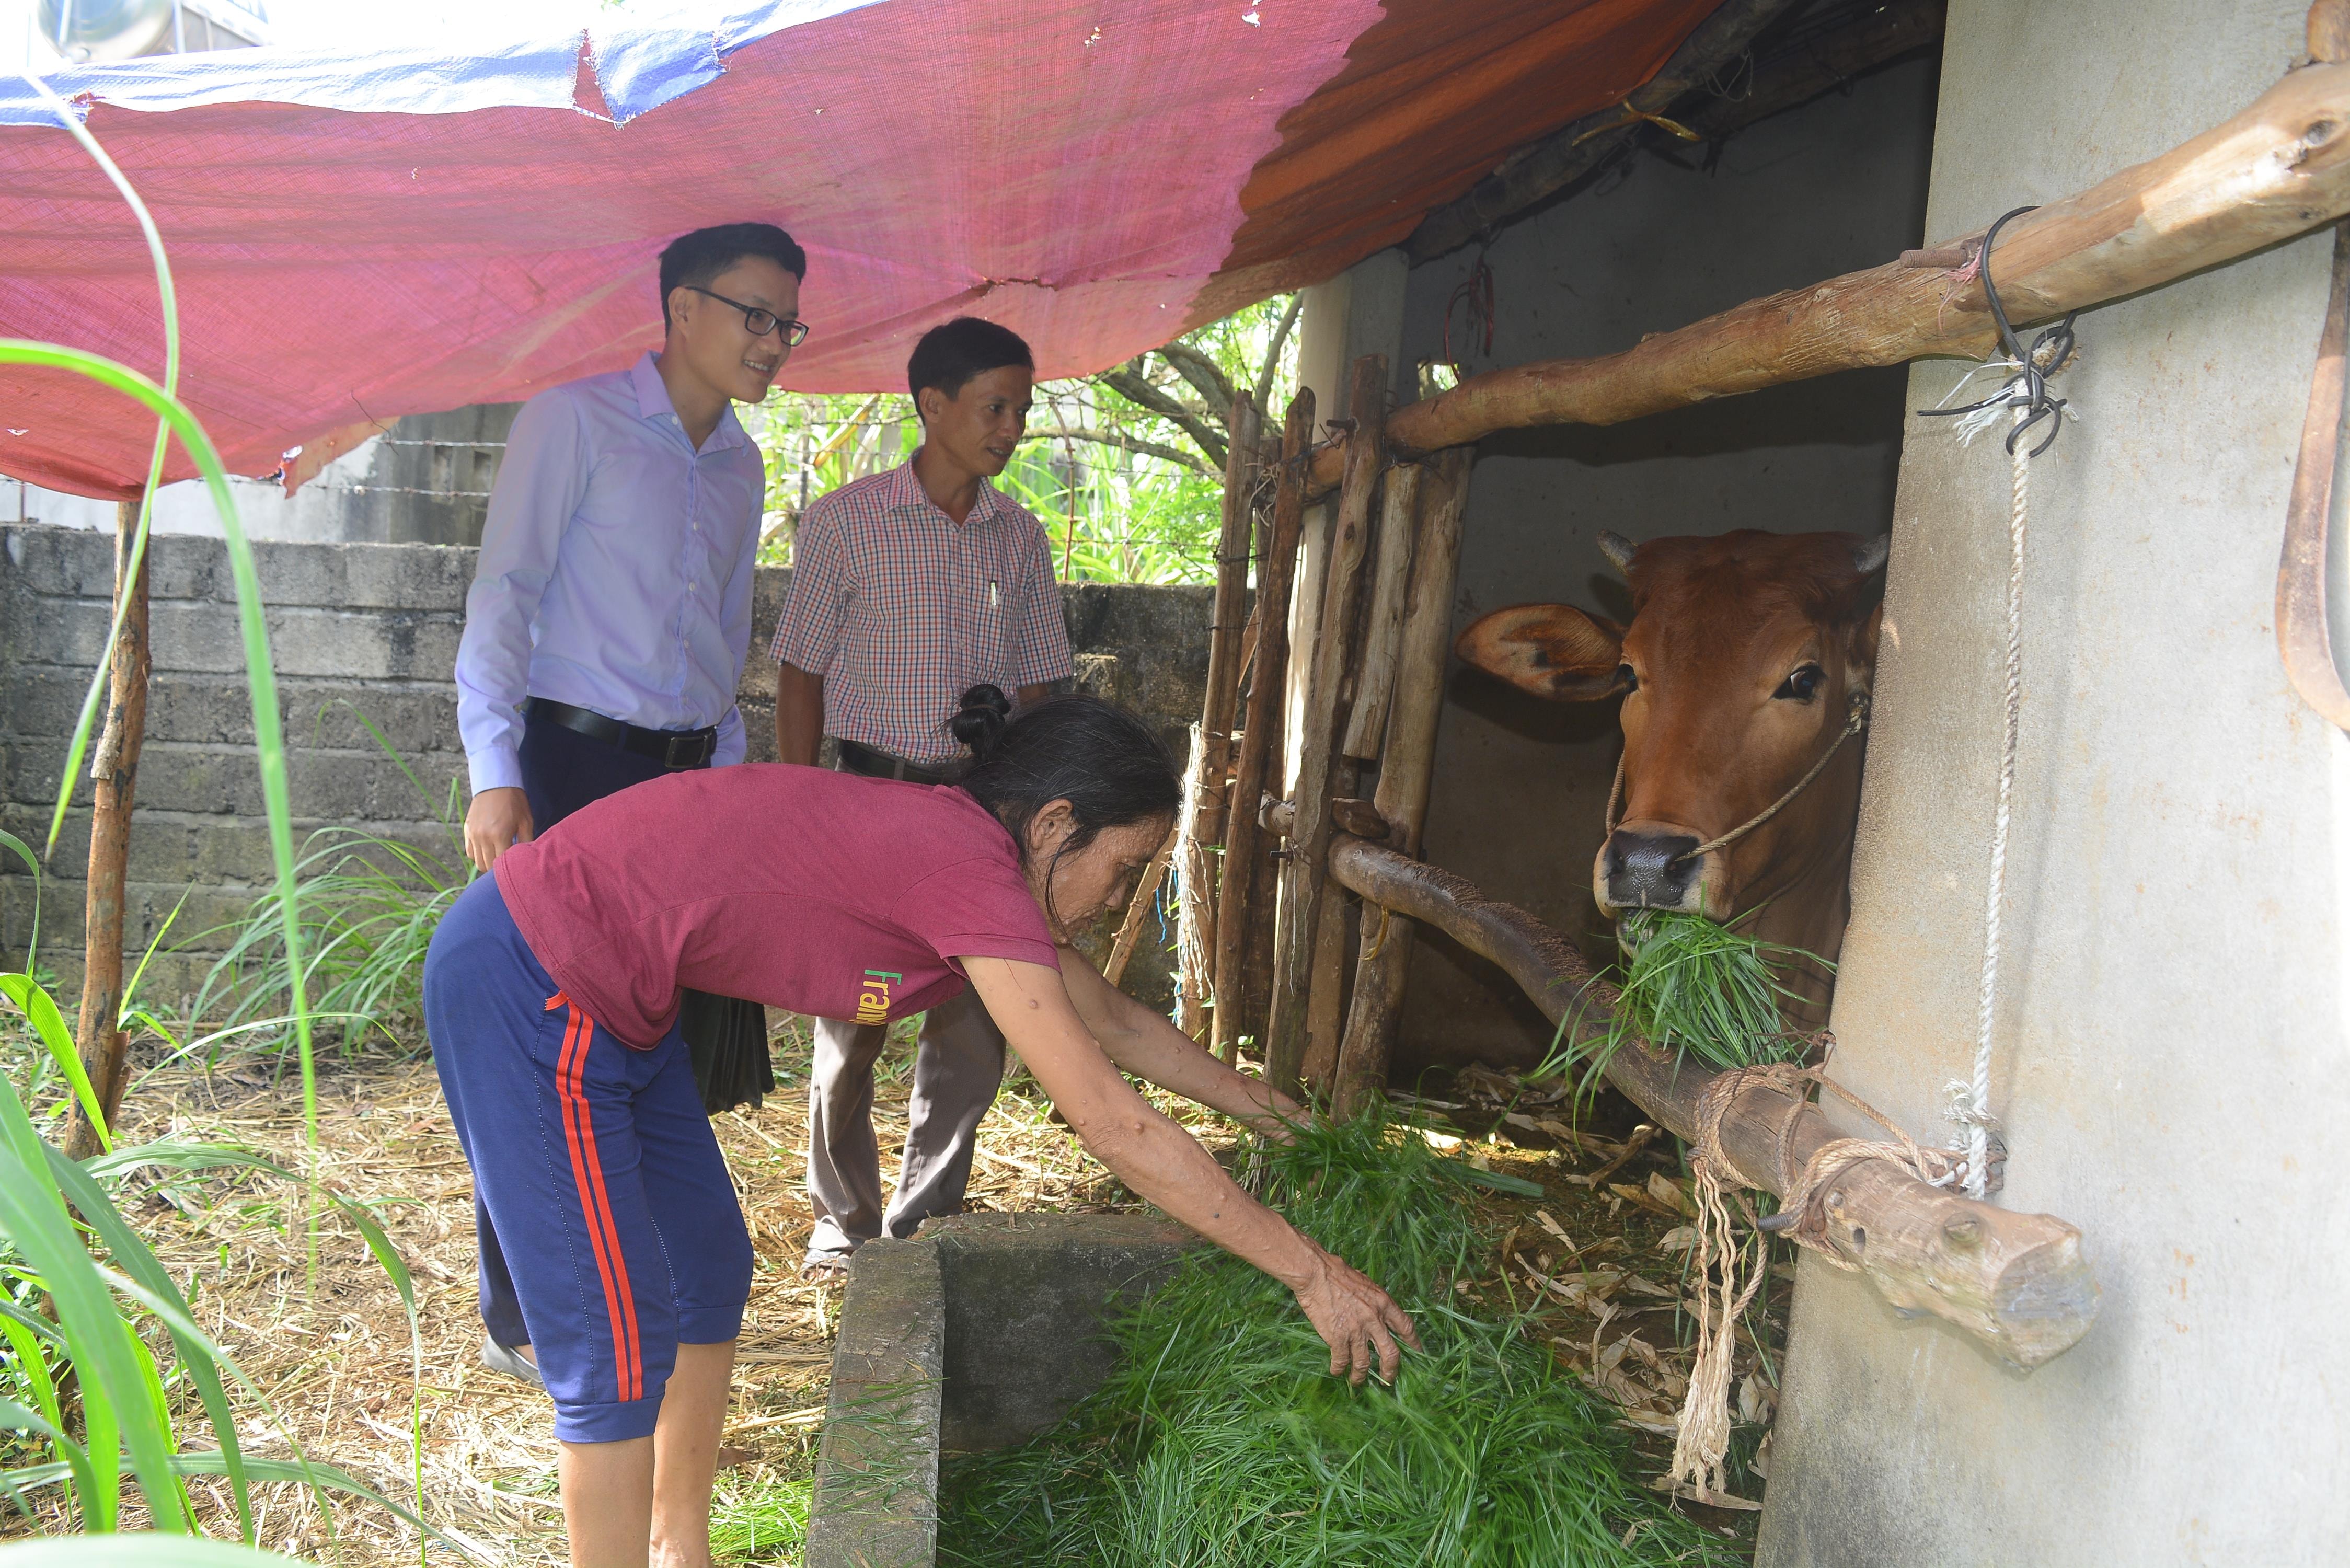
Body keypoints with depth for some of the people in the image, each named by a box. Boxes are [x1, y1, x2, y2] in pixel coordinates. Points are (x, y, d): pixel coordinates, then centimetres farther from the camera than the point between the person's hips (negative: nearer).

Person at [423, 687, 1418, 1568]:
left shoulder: (963, 848, 4)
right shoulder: (968, 870, -24)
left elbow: (1111, 1021, 19)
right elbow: (1116, 1130, -23)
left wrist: (1258, 1104, 26)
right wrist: (1310, 1272, -15)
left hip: (600, 1000, 10)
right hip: (530, 991, -10)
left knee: (711, 1273, 17)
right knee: (622, 1339, -2)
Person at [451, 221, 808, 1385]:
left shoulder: (740, 466, 15)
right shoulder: (573, 421, -4)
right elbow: (503, 599, -8)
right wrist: (495, 773, -15)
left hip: (686, 774, 6)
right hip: (573, 764, -6)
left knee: (676, 1031, 7)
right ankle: (520, 1319, 12)